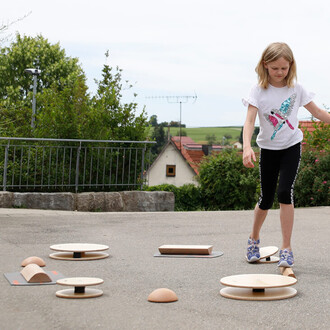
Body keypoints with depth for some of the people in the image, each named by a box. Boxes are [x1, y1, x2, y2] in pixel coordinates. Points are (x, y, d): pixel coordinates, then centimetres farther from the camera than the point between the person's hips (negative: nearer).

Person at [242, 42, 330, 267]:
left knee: (285, 192, -17)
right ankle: (254, 238, 33)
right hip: (268, 149, 0)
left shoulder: (296, 89, -4)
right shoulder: (259, 91, -10)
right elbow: (250, 121, -21)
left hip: (291, 147, 0)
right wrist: (247, 147, -36)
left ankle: (287, 249, -9)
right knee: (266, 198, 6)